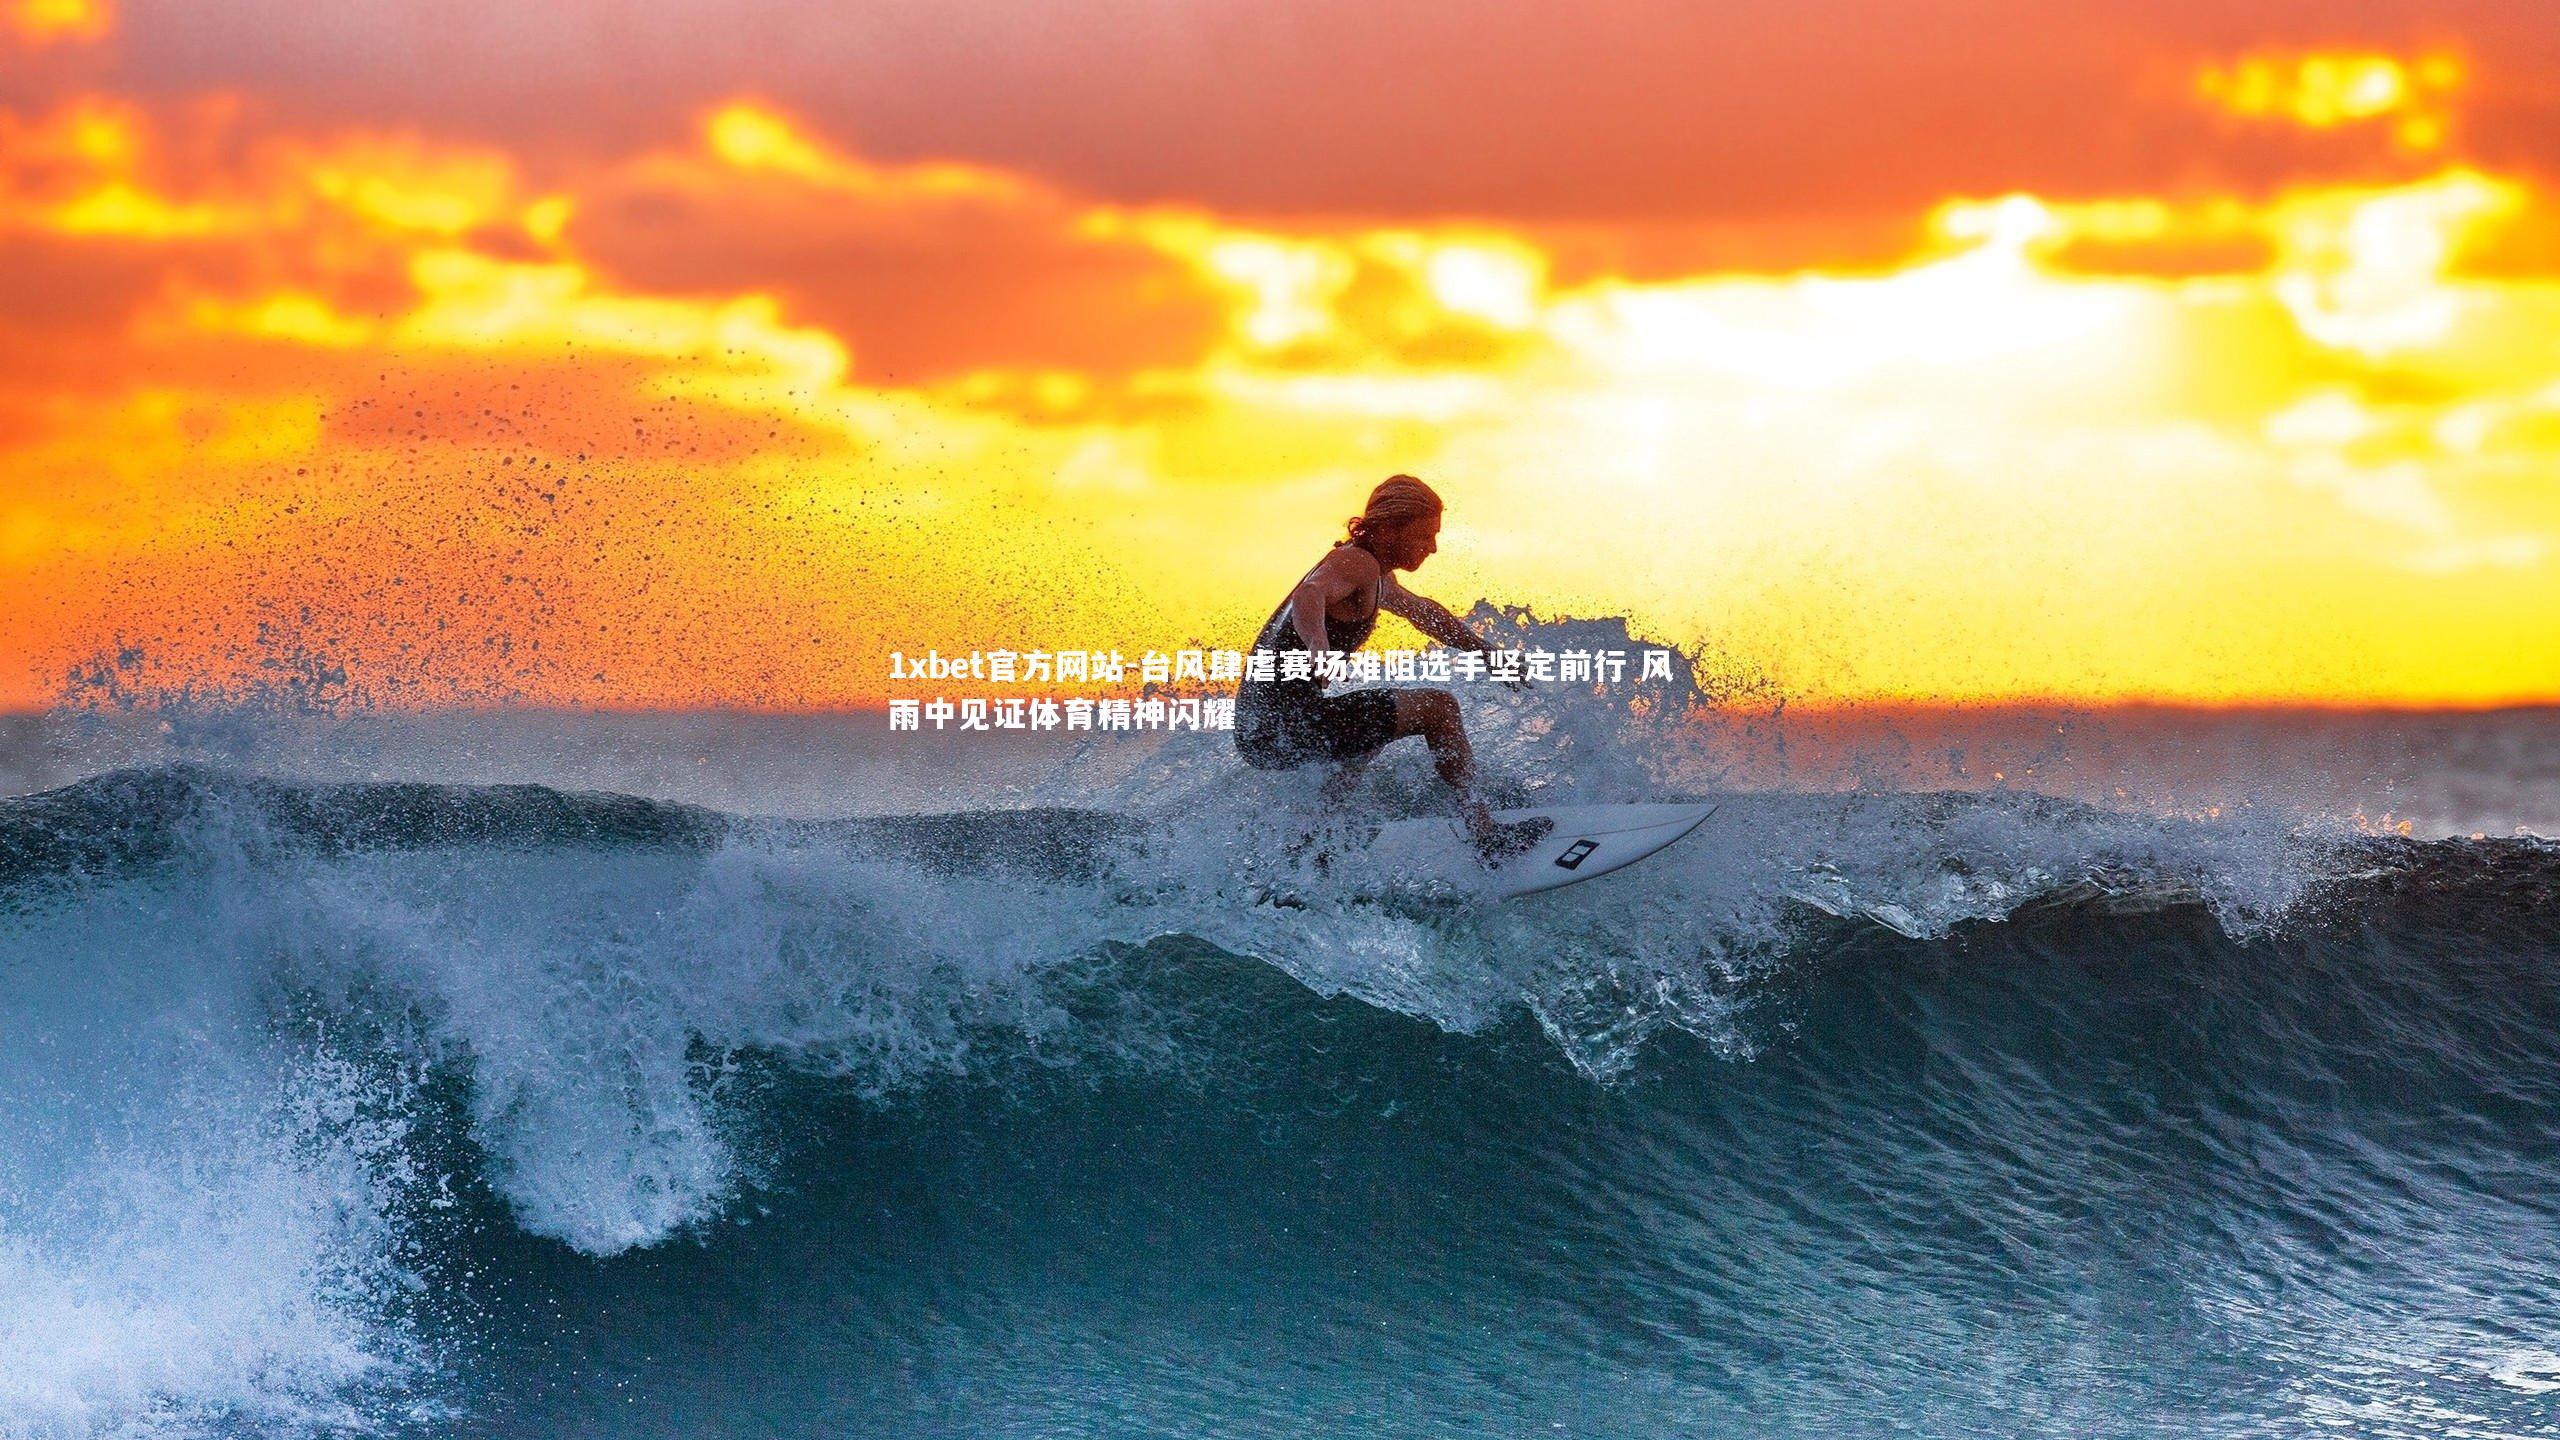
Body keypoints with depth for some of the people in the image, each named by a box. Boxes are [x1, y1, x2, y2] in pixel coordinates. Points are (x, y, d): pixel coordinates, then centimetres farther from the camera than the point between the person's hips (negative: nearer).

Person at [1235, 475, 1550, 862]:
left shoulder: (1377, 579, 19)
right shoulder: (1358, 562, -13)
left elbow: (1424, 613, 38)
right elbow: (1310, 594, -35)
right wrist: (1316, 643, -55)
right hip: (1284, 724, -10)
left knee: (1368, 729, 41)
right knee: (1437, 708, -7)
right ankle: (1484, 833, -8)